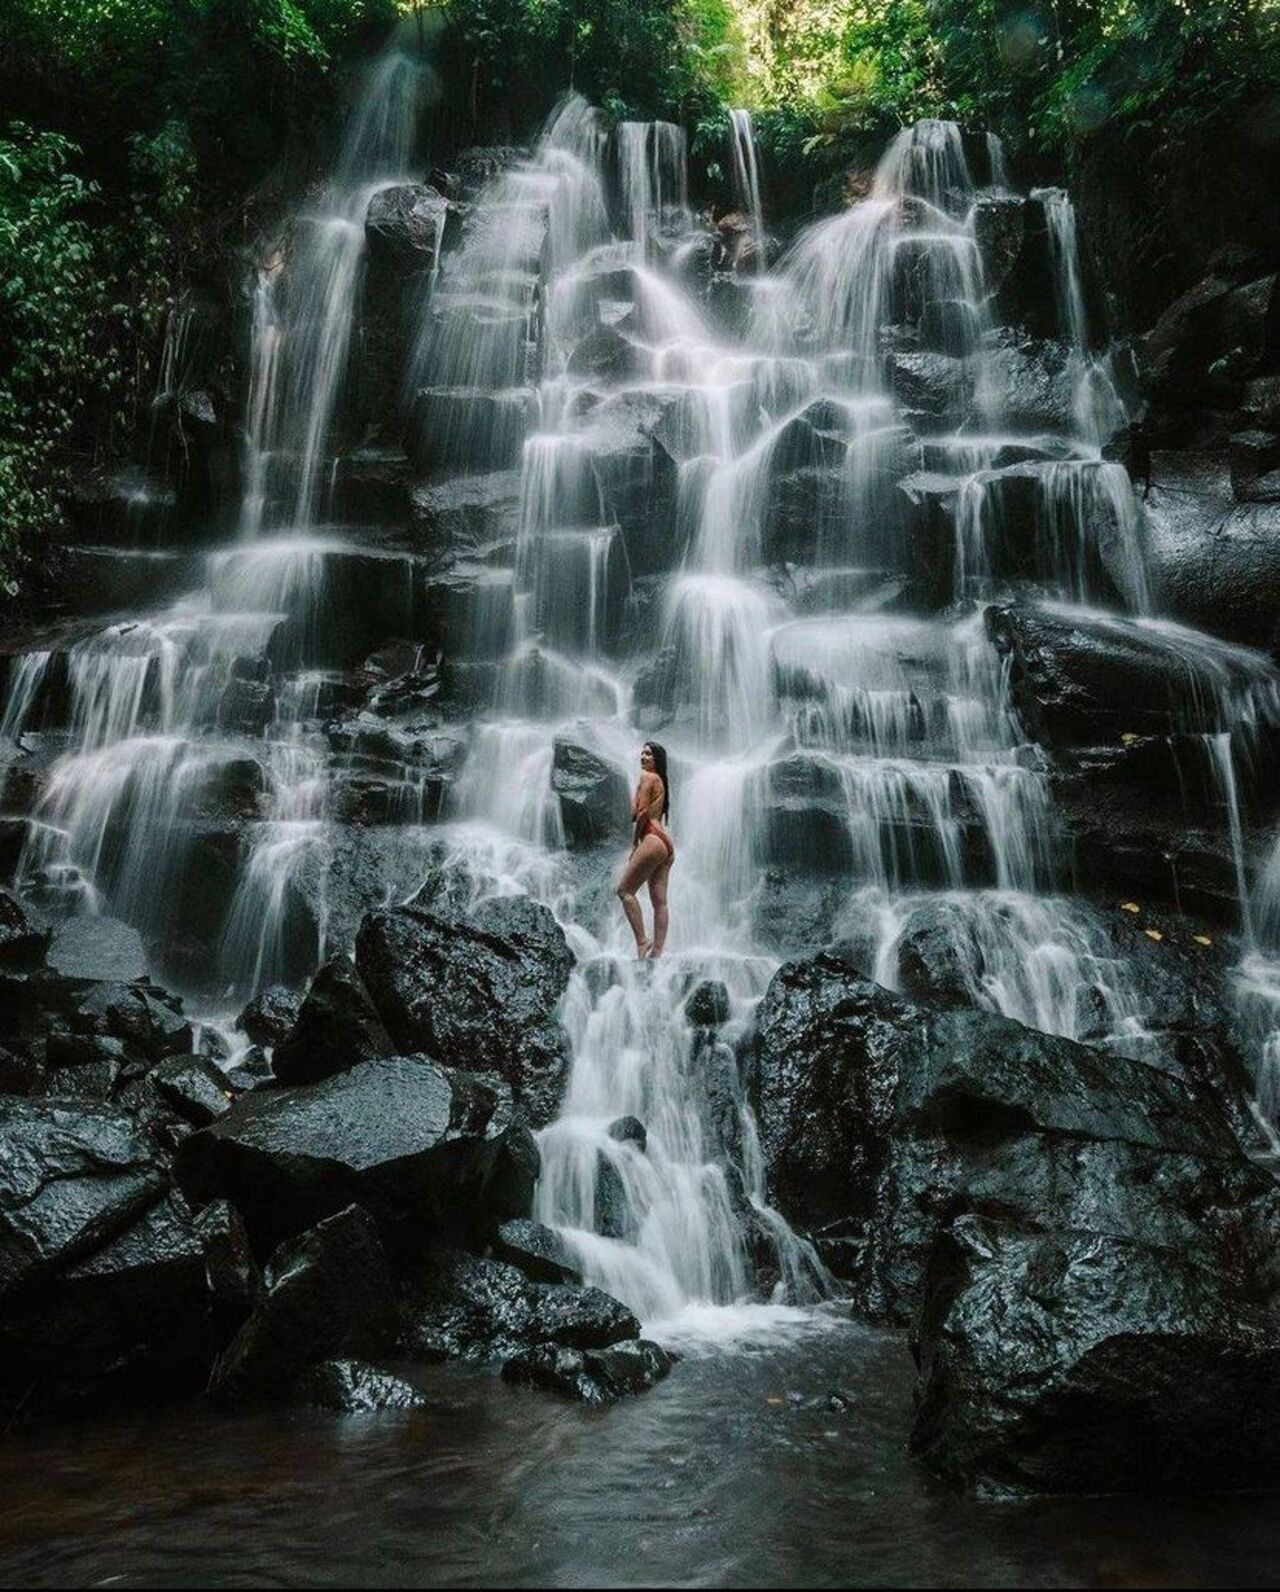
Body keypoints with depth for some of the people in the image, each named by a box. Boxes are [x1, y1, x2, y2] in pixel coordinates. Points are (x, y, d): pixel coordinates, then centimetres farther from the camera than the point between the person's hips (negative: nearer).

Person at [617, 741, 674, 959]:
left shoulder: (647, 777, -3)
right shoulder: (660, 780, 24)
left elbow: (642, 813, -11)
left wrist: (635, 842, -4)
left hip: (652, 839, -9)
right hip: (666, 844, 9)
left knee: (624, 890, -4)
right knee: (659, 901, 3)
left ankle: (642, 941, -8)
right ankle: (657, 951, 2)